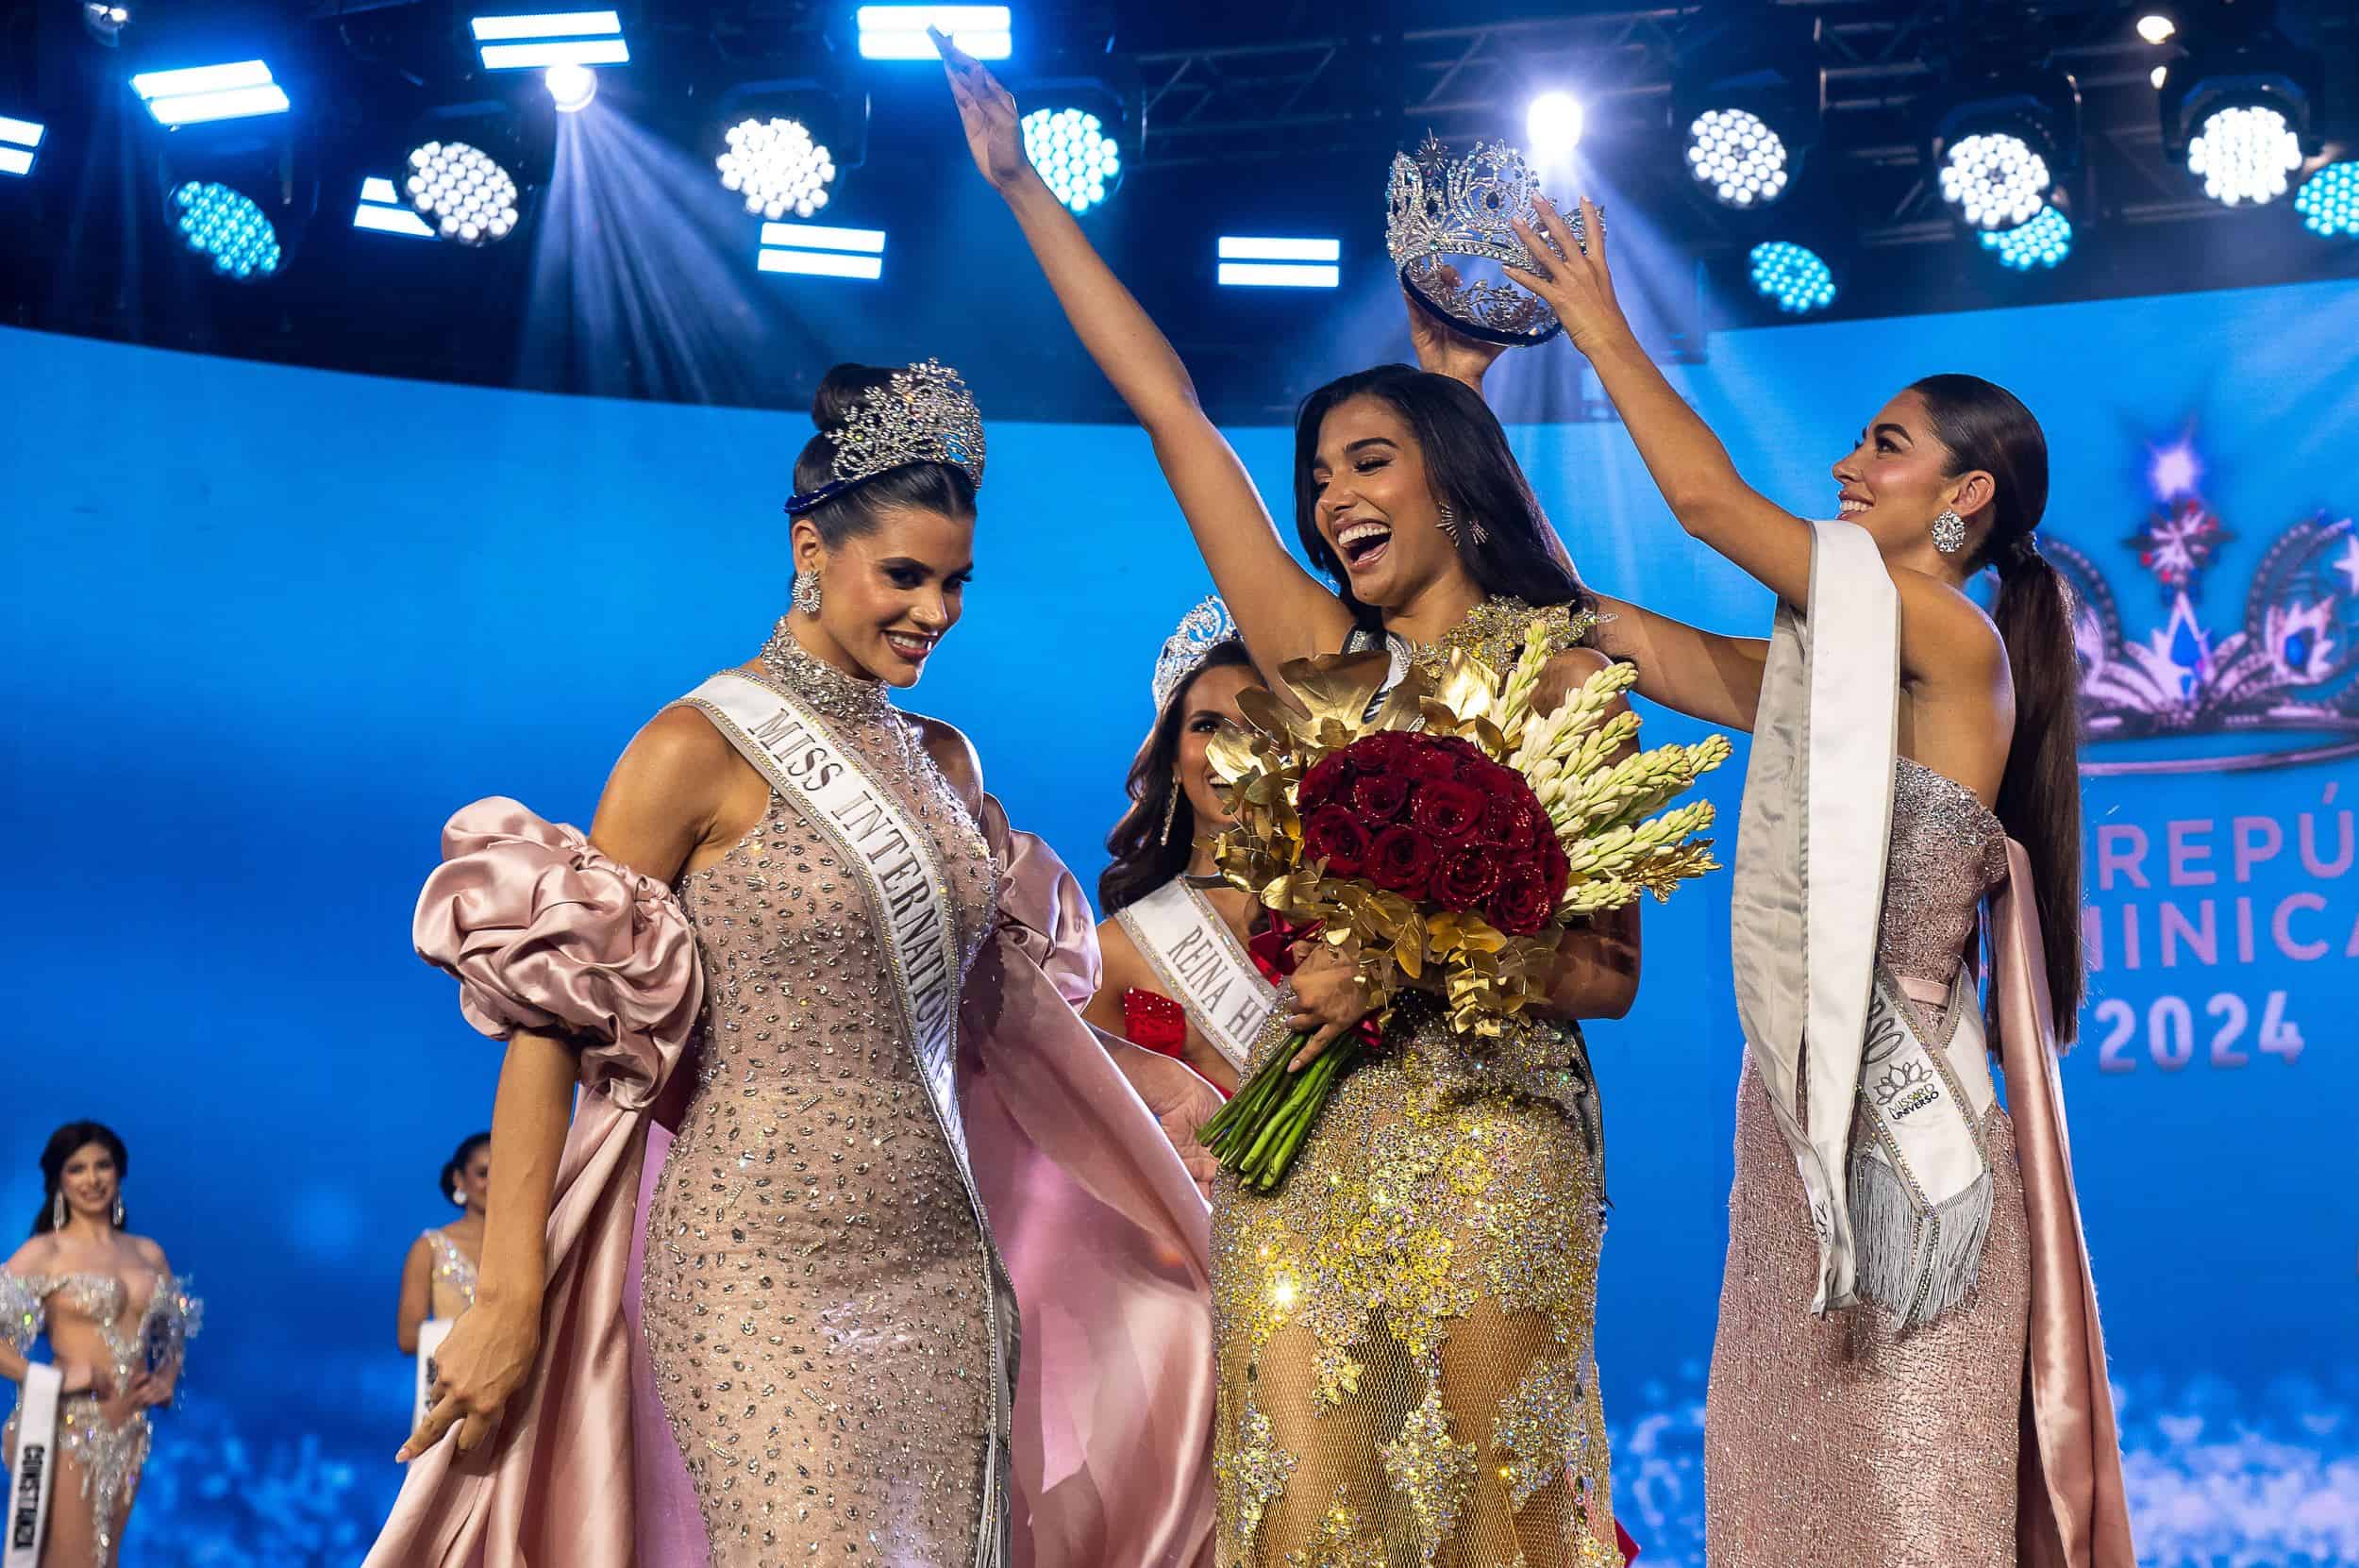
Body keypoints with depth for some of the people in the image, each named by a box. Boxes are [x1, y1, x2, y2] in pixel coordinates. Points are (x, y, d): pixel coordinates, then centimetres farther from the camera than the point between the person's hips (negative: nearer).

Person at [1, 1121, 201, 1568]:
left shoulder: (149, 1253, 11)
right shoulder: (45, 1252, -6)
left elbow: (174, 1330, 25)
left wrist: (167, 1378, 8)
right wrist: (53, 1379, -18)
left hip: (127, 1432, 6)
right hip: (66, 1428, -6)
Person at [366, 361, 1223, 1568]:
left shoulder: (945, 762, 14)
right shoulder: (701, 747, -6)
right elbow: (552, 1015, -9)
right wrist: (507, 1298, -13)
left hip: (947, 1272, 6)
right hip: (764, 1274, -6)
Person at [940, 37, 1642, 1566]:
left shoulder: (1561, 672, 2)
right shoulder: (1326, 662, 12)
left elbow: (1610, 970, -1)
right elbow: (1172, 409, 12)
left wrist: (1415, 973, -17)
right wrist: (1022, 186, 13)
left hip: (1489, 1141, -3)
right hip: (1302, 1151, 3)